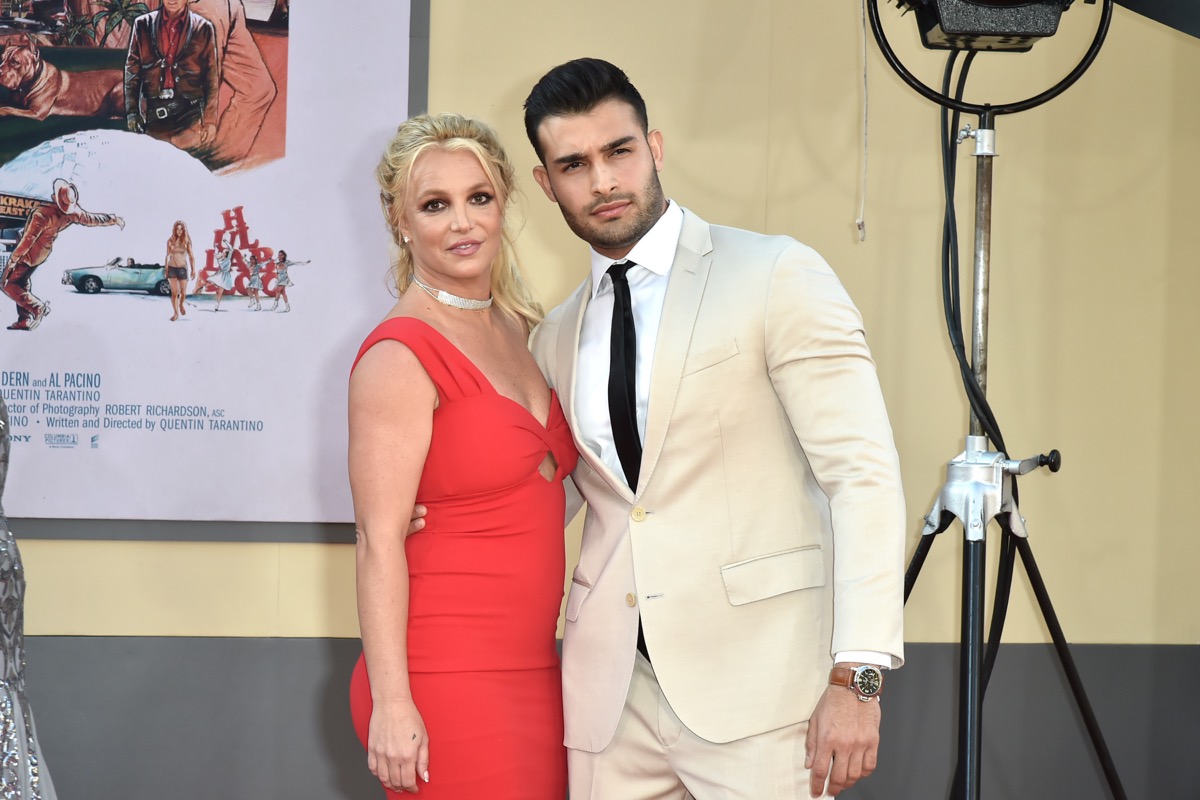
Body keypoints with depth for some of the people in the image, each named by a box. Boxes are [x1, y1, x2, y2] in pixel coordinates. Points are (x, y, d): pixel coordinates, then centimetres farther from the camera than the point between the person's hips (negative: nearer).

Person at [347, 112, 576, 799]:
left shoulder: (519, 330, 12)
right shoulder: (401, 355, -11)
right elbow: (380, 540, -15)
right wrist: (392, 704, -19)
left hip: (534, 676, 8)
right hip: (446, 684, -7)